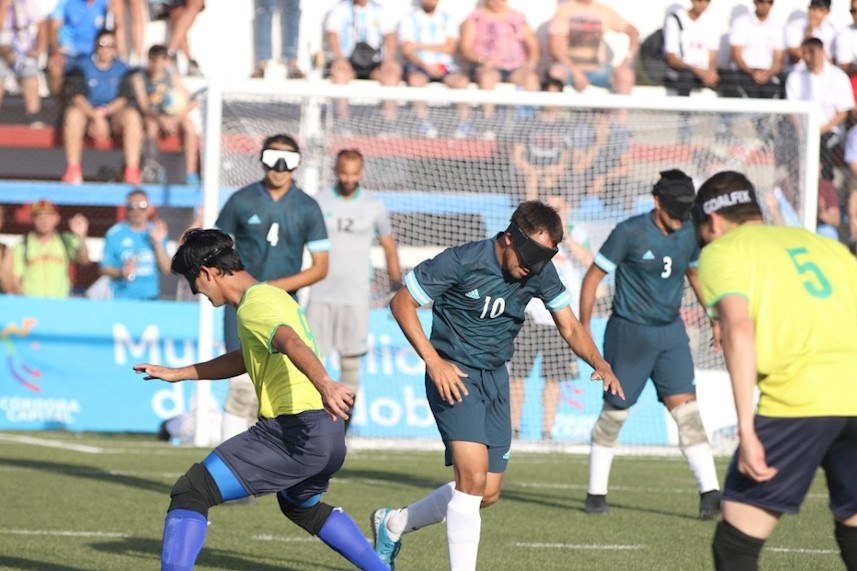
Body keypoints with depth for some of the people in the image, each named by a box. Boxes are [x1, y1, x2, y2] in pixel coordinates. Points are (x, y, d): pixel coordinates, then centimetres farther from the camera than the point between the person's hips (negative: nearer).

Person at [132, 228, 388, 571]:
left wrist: (324, 384, -47)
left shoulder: (254, 307, -9)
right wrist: (178, 374, 39)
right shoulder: (273, 296, 22)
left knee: (190, 493, -11)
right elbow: (245, 361, 36)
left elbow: (292, 343, -29)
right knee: (303, 506, 39)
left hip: (295, 430, -10)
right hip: (328, 436, 10)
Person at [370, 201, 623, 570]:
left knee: (487, 494, 9)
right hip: (453, 375, -6)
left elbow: (570, 328, 3)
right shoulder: (461, 262, -19)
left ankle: (393, 525, 29)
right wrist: (433, 361, -20)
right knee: (473, 475, -23)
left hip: (495, 377, 7)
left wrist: (600, 364, -17)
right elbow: (402, 304, -12)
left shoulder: (540, 272, -4)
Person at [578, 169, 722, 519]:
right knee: (615, 412, 6)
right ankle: (596, 493, 20)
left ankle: (710, 492, -11)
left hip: (671, 332, 4)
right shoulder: (630, 233, -15)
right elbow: (593, 276, -9)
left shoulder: (689, 233, 0)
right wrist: (584, 329, -13)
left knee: (685, 409, -8)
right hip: (629, 331, -4)